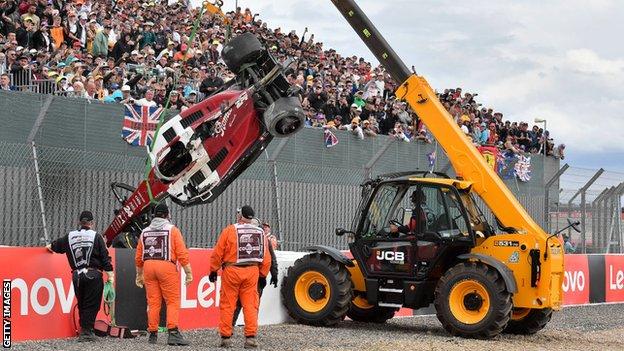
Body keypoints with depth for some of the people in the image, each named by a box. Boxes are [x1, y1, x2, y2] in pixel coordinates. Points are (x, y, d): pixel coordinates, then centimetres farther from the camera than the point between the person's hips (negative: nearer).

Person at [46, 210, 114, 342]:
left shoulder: (69, 237, 10)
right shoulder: (96, 236, -1)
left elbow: (56, 246, 29)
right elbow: (105, 257, -4)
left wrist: (50, 246, 52)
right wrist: (110, 275, 0)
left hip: (76, 275, 4)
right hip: (93, 274, -4)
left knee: (82, 304, 15)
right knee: (91, 305, 0)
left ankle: (84, 331, 18)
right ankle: (86, 332, -4)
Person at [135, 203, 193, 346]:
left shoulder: (145, 232, 13)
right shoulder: (172, 230, 0)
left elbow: (138, 257, 16)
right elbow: (182, 253, -7)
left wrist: (139, 275, 26)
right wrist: (188, 273, -5)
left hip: (148, 267, 4)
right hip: (167, 267, -4)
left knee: (153, 302, 8)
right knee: (173, 301, -2)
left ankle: (152, 334, 10)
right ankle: (173, 333, -13)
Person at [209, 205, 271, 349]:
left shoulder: (230, 230, -4)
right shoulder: (260, 233, 7)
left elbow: (218, 253, -3)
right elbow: (266, 257, 9)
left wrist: (213, 270, 8)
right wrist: (263, 275, 18)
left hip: (232, 271, -3)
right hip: (252, 272, 3)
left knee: (227, 306, 5)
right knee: (250, 306, 5)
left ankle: (226, 337, 8)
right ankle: (251, 337, 0)